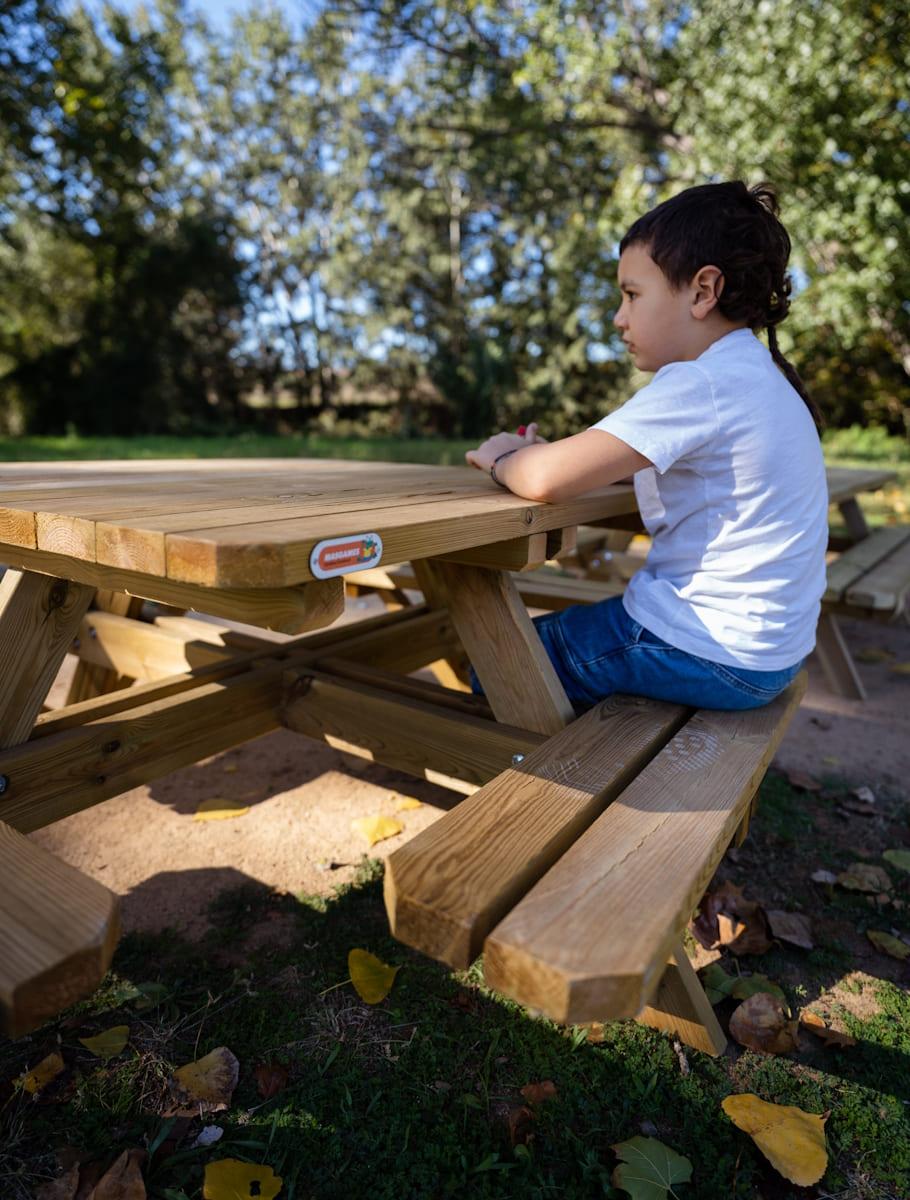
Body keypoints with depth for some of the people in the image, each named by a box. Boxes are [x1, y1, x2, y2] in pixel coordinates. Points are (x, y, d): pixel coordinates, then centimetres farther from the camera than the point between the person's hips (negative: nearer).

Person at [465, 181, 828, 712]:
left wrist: (504, 458, -6)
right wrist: (555, 452, 0)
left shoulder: (700, 384, -22)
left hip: (715, 654, -10)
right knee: (555, 628, 26)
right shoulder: (755, 373, 10)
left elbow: (544, 480, -28)